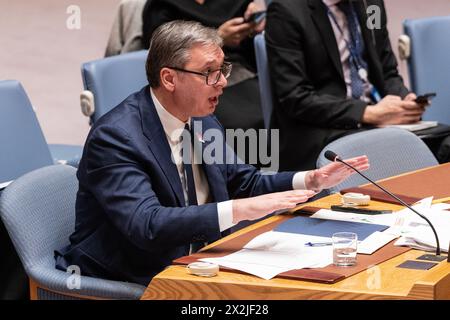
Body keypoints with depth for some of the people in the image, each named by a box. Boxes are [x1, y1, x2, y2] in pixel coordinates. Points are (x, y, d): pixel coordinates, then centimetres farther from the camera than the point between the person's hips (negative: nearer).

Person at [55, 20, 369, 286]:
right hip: (126, 283, -7)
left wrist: (310, 181, 0)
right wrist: (239, 210, -36)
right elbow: (147, 225, -32)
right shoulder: (115, 136, -19)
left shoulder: (202, 120, 4)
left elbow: (244, 183, 17)